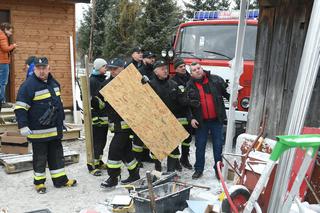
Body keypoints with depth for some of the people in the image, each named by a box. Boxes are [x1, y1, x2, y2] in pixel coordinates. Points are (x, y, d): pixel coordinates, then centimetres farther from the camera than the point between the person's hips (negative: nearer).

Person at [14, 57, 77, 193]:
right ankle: (39, 182, 22)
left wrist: (61, 120, 24)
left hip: (55, 129, 7)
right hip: (38, 131, -7)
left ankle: (60, 179, 26)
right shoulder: (28, 85, -14)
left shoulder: (53, 83, 10)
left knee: (57, 155, 15)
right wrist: (23, 126, -21)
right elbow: (20, 108, -16)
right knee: (40, 157, 5)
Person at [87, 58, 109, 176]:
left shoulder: (104, 80, 18)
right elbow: (91, 99, -19)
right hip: (96, 116, -9)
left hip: (105, 116, 9)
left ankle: (99, 162, 28)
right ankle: (92, 165, 1)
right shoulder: (92, 80, -11)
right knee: (95, 141, -6)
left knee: (102, 140, 16)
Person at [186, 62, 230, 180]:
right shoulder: (189, 86, -1)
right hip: (201, 121, 0)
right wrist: (191, 118, -8)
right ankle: (198, 169, 24)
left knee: (218, 145, 7)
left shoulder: (215, 80, 0)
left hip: (217, 120, 0)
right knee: (200, 146, 9)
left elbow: (226, 91, 7)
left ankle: (219, 169, 21)